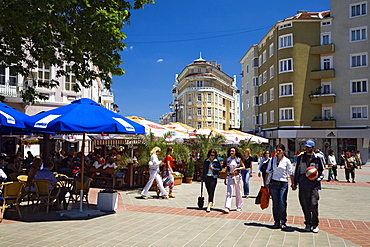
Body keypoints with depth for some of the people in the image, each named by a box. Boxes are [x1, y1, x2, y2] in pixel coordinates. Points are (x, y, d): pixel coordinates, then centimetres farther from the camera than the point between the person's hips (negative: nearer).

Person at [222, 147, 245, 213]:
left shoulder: (239, 159, -2)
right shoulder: (228, 159, 5)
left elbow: (243, 167, 5)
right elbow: (227, 169, 11)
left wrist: (236, 168, -14)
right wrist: (225, 179, 11)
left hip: (237, 177, -1)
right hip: (230, 177, 1)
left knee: (238, 192, 9)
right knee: (229, 192, -9)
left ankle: (239, 206, 26)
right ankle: (227, 208, -16)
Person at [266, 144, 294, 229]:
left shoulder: (287, 161, 0)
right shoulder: (272, 160, 6)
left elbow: (290, 174, 2)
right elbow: (268, 172, 11)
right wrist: (266, 183, 8)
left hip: (283, 184, -2)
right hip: (273, 184, 2)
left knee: (282, 203, -7)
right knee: (275, 204, 5)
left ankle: (283, 222, 8)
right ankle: (277, 222, 14)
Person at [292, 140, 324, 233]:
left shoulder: (317, 158, 4)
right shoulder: (301, 157, 10)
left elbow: (321, 171, 10)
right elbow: (297, 170, 16)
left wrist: (319, 178, -10)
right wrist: (295, 183, 14)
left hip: (314, 184, -3)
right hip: (303, 185, 3)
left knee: (313, 205, -9)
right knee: (304, 205, 5)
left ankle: (315, 224, 6)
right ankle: (308, 224, 18)